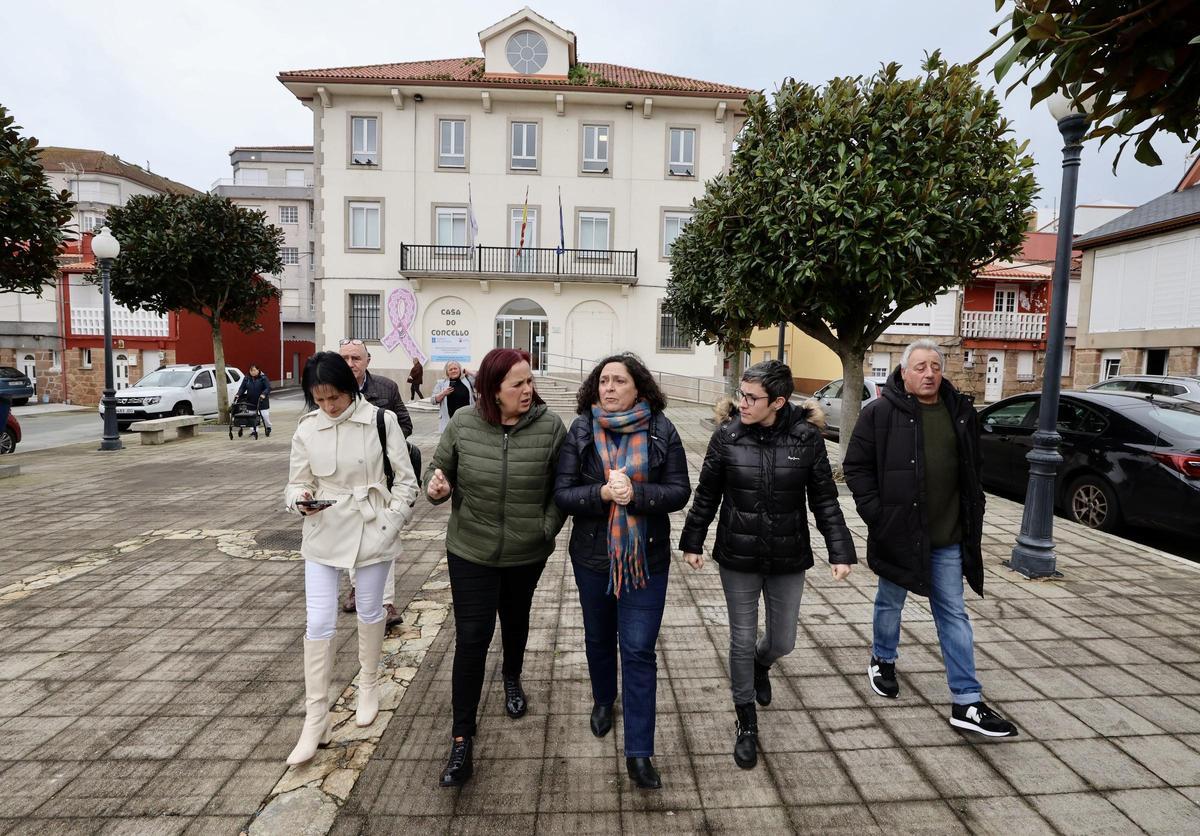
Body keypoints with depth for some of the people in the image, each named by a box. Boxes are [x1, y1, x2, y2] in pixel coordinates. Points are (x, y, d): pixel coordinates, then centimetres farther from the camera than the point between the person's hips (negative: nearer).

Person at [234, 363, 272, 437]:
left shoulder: (263, 378, -7)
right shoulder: (246, 378, 5)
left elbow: (268, 388, -13)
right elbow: (242, 388, 3)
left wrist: (263, 394, -29)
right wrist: (238, 394, -13)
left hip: (261, 401, -3)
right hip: (250, 402, 3)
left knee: (265, 415, -2)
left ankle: (268, 428, 21)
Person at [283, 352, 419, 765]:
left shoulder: (382, 421, -11)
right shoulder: (306, 430, -3)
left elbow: (405, 480, -5)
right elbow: (297, 482, 5)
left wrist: (390, 523, -11)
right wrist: (301, 499, -17)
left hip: (372, 531, -1)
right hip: (323, 534, 2)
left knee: (370, 612, 16)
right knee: (318, 623, 2)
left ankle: (368, 686, 41)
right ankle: (315, 717, 18)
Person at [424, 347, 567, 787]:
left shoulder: (549, 426, -14)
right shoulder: (463, 423, -12)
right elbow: (439, 468, 1)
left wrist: (548, 527, -10)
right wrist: (435, 486, -21)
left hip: (527, 553, 1)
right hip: (470, 551, -1)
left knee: (516, 621, 24)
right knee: (471, 639, -1)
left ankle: (512, 679, 56)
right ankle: (462, 738, 16)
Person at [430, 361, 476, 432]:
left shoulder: (467, 380, 9)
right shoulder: (441, 383, 4)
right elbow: (433, 400, 2)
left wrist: (468, 372, -1)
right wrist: (443, 393, -14)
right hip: (449, 420, -1)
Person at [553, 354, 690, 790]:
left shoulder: (661, 430, -8)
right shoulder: (581, 430, -7)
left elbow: (680, 490, -9)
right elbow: (563, 493, -9)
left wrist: (635, 493, -25)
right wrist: (603, 493, -26)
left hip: (646, 558, -2)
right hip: (593, 556, 2)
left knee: (639, 651, 2)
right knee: (599, 637, 22)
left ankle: (639, 753, 17)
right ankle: (603, 700, 52)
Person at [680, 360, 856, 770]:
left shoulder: (806, 437, -10)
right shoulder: (727, 436, -10)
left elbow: (824, 499, -2)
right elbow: (706, 495, 0)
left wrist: (840, 551, -5)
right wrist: (692, 542, 4)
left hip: (789, 559, 1)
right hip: (738, 558, -1)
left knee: (782, 641, 15)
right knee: (742, 640, 9)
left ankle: (760, 665, 53)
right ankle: (747, 725, 31)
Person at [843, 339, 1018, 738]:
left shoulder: (962, 412, 4)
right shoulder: (880, 413, -11)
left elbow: (972, 468, 15)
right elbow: (856, 466, -8)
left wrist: (971, 516, 9)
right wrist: (875, 513, -13)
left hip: (948, 537, 4)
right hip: (897, 532, -3)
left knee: (954, 615, 10)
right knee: (890, 603, 16)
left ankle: (967, 702, 18)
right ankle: (883, 661, 41)